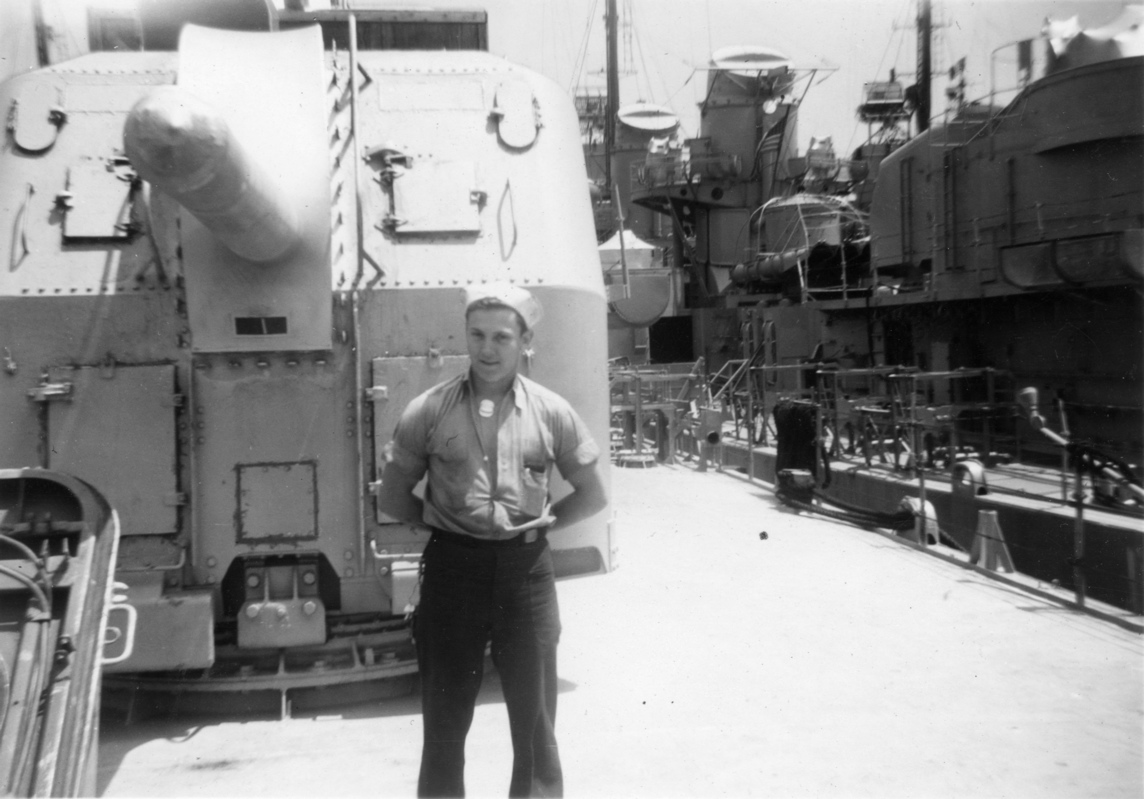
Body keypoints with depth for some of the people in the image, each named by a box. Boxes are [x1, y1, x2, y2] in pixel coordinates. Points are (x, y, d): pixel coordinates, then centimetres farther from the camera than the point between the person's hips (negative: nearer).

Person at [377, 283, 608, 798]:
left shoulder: (551, 412, 0)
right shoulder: (428, 411, -2)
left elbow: (592, 495, 10)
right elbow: (394, 496, 8)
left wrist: (545, 522, 0)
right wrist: (441, 522, 0)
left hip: (525, 569, 0)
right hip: (452, 568, 0)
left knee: (534, 717, 9)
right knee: (444, 719, 11)